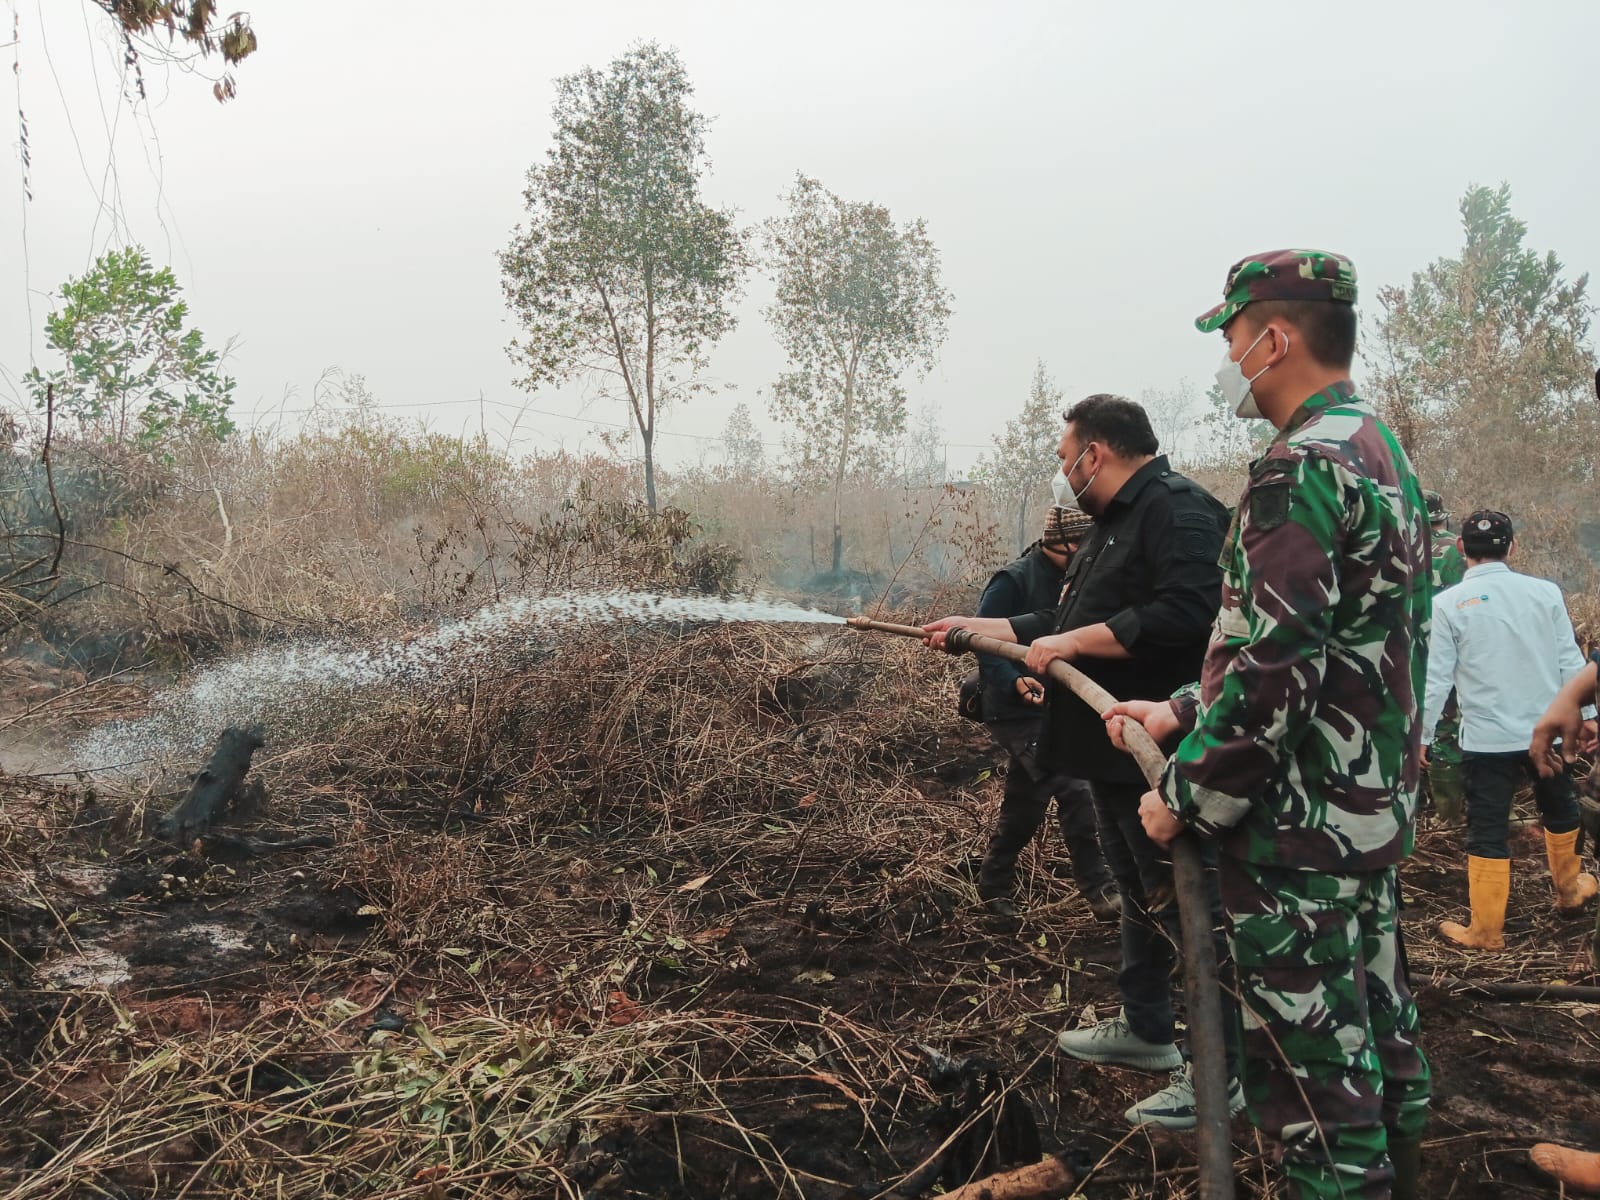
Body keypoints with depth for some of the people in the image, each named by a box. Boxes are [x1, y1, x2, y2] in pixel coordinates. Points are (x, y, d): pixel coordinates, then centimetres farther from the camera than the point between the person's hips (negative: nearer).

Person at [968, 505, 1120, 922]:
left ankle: (993, 884, 30)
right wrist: (1015, 681, -32)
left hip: (1047, 707, 9)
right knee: (1073, 791, -16)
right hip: (1013, 709, -9)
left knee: (1025, 805, 15)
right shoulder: (1013, 581, -16)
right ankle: (1098, 891, -10)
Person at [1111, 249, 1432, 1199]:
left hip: (1300, 827, -10)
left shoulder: (1302, 469, -20)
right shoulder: (1383, 453, 12)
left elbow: (1274, 669, -25)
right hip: (1378, 806, 10)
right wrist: (1183, 714, 14)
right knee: (1378, 1024, 21)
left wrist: (1187, 798, -14)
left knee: (1312, 1058, 2)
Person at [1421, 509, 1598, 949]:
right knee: (1559, 810, 26)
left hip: (1487, 738, -3)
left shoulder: (1448, 604, -10)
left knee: (1488, 831, 4)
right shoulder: (1545, 592, -3)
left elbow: (1436, 677, -9)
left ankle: (1487, 931, 9)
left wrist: (1421, 734, -1)